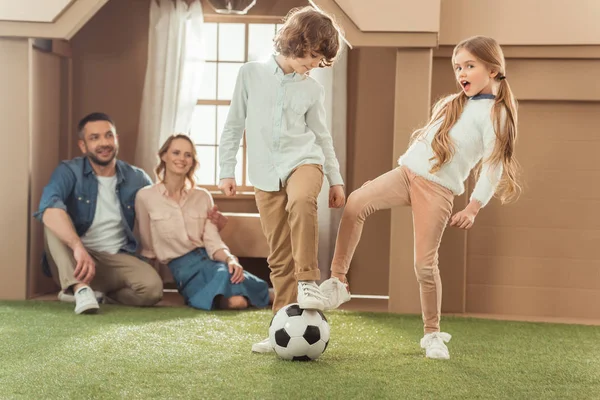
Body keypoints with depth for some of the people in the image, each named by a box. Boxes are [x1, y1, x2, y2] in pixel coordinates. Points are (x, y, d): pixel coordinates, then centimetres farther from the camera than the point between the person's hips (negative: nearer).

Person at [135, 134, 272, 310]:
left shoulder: (203, 197, 13)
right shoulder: (145, 196, 4)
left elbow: (213, 242, 2)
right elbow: (148, 249, 9)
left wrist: (230, 259, -16)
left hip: (208, 258, 4)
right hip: (181, 266, -3)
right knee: (223, 277, -34)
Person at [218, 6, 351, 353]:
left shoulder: (312, 89, 5)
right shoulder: (251, 74, 1)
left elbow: (322, 136, 16)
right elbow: (234, 124, 7)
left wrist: (336, 179, 15)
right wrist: (227, 170, 6)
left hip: (303, 160, 0)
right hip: (265, 175, 0)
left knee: (301, 202, -37)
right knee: (280, 256, 1)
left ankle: (308, 280, -29)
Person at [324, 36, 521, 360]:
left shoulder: (496, 113, -3)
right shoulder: (451, 103, 19)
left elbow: (494, 166, -9)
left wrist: (474, 207, -13)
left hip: (438, 190, -6)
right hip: (408, 172, 6)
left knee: (425, 264, -6)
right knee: (356, 203, -21)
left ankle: (433, 334, 14)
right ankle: (337, 279, -16)